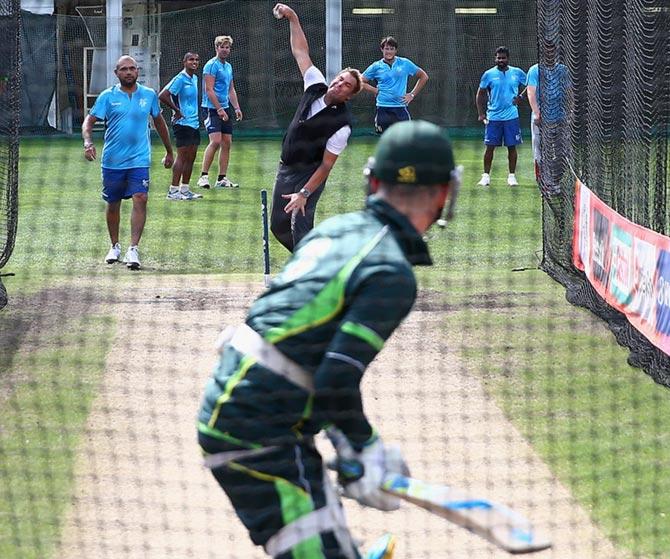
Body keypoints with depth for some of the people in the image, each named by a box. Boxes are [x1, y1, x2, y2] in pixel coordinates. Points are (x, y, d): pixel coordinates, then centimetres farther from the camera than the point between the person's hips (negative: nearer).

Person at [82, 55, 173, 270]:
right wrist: (88, 142, -22)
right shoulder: (107, 97, 0)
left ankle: (133, 249, -19)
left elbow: (159, 122, 20)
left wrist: (169, 151, 26)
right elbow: (89, 121, -2)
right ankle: (115, 246, 30)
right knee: (113, 204, 11)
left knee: (140, 199, -17)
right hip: (112, 161, 0)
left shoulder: (149, 95, 6)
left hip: (139, 160, 0)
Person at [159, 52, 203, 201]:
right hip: (183, 123, -9)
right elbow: (162, 96, -21)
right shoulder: (180, 79, -14)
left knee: (191, 157, 10)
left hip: (194, 123, 9)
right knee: (182, 156, -9)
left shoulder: (195, 79, 14)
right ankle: (173, 191, -7)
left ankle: (185, 190, 16)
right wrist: (177, 110, -14)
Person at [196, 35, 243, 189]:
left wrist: (236, 108, 14)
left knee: (227, 143, 5)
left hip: (225, 109, 9)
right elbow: (209, 90, -15)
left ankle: (222, 179, 9)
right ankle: (203, 176, -15)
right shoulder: (212, 65, -9)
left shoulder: (228, 66, 17)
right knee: (215, 141, -18)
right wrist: (219, 109, -19)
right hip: (212, 108, -9)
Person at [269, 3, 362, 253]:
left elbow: (326, 166, -22)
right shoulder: (316, 87, -5)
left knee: (300, 226, -22)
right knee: (278, 225, 12)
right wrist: (293, 19, -2)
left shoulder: (342, 124, -22)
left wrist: (304, 193, -29)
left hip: (309, 174, -7)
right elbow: (300, 51, 4)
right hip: (286, 168, 7)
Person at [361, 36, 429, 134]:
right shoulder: (376, 67, 5)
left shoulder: (405, 63, 5)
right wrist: (376, 91, -1)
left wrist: (412, 94, 6)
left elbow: (423, 76, 14)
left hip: (401, 108, 0)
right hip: (383, 110, 0)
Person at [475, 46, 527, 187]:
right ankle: (486, 175, 8)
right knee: (490, 147, -1)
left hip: (511, 116, 1)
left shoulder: (517, 73, 3)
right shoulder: (489, 74, 1)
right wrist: (481, 113, -1)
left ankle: (512, 176, 12)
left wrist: (520, 97, -1)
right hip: (493, 116, -1)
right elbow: (480, 94, 6)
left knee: (512, 146, 4)